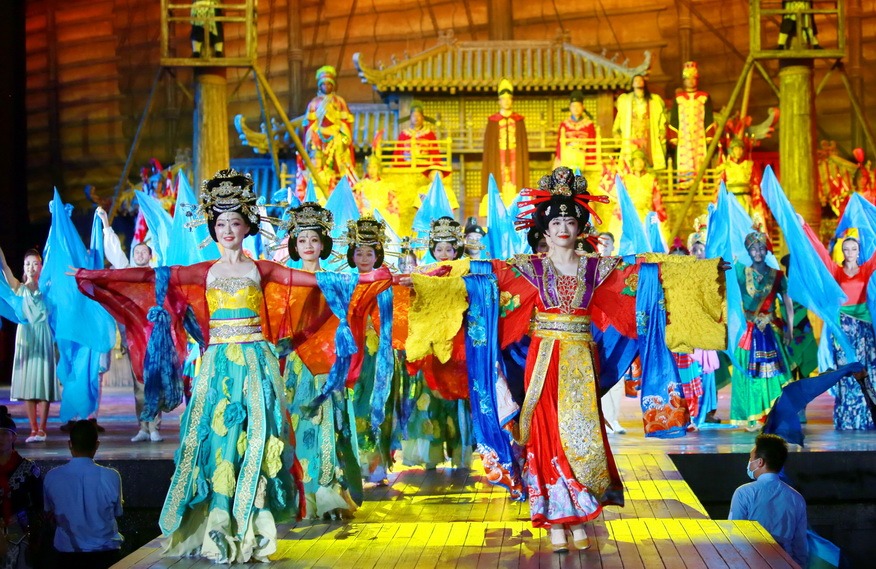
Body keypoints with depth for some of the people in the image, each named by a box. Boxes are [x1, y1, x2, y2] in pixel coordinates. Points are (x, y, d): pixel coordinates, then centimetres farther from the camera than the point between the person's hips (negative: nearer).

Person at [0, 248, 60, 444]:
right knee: (27, 384, -2)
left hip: (44, 339, -1)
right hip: (25, 338, 1)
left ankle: (42, 429, -1)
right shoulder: (19, 288, 6)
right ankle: (33, 429, 2)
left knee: (43, 383, -3)